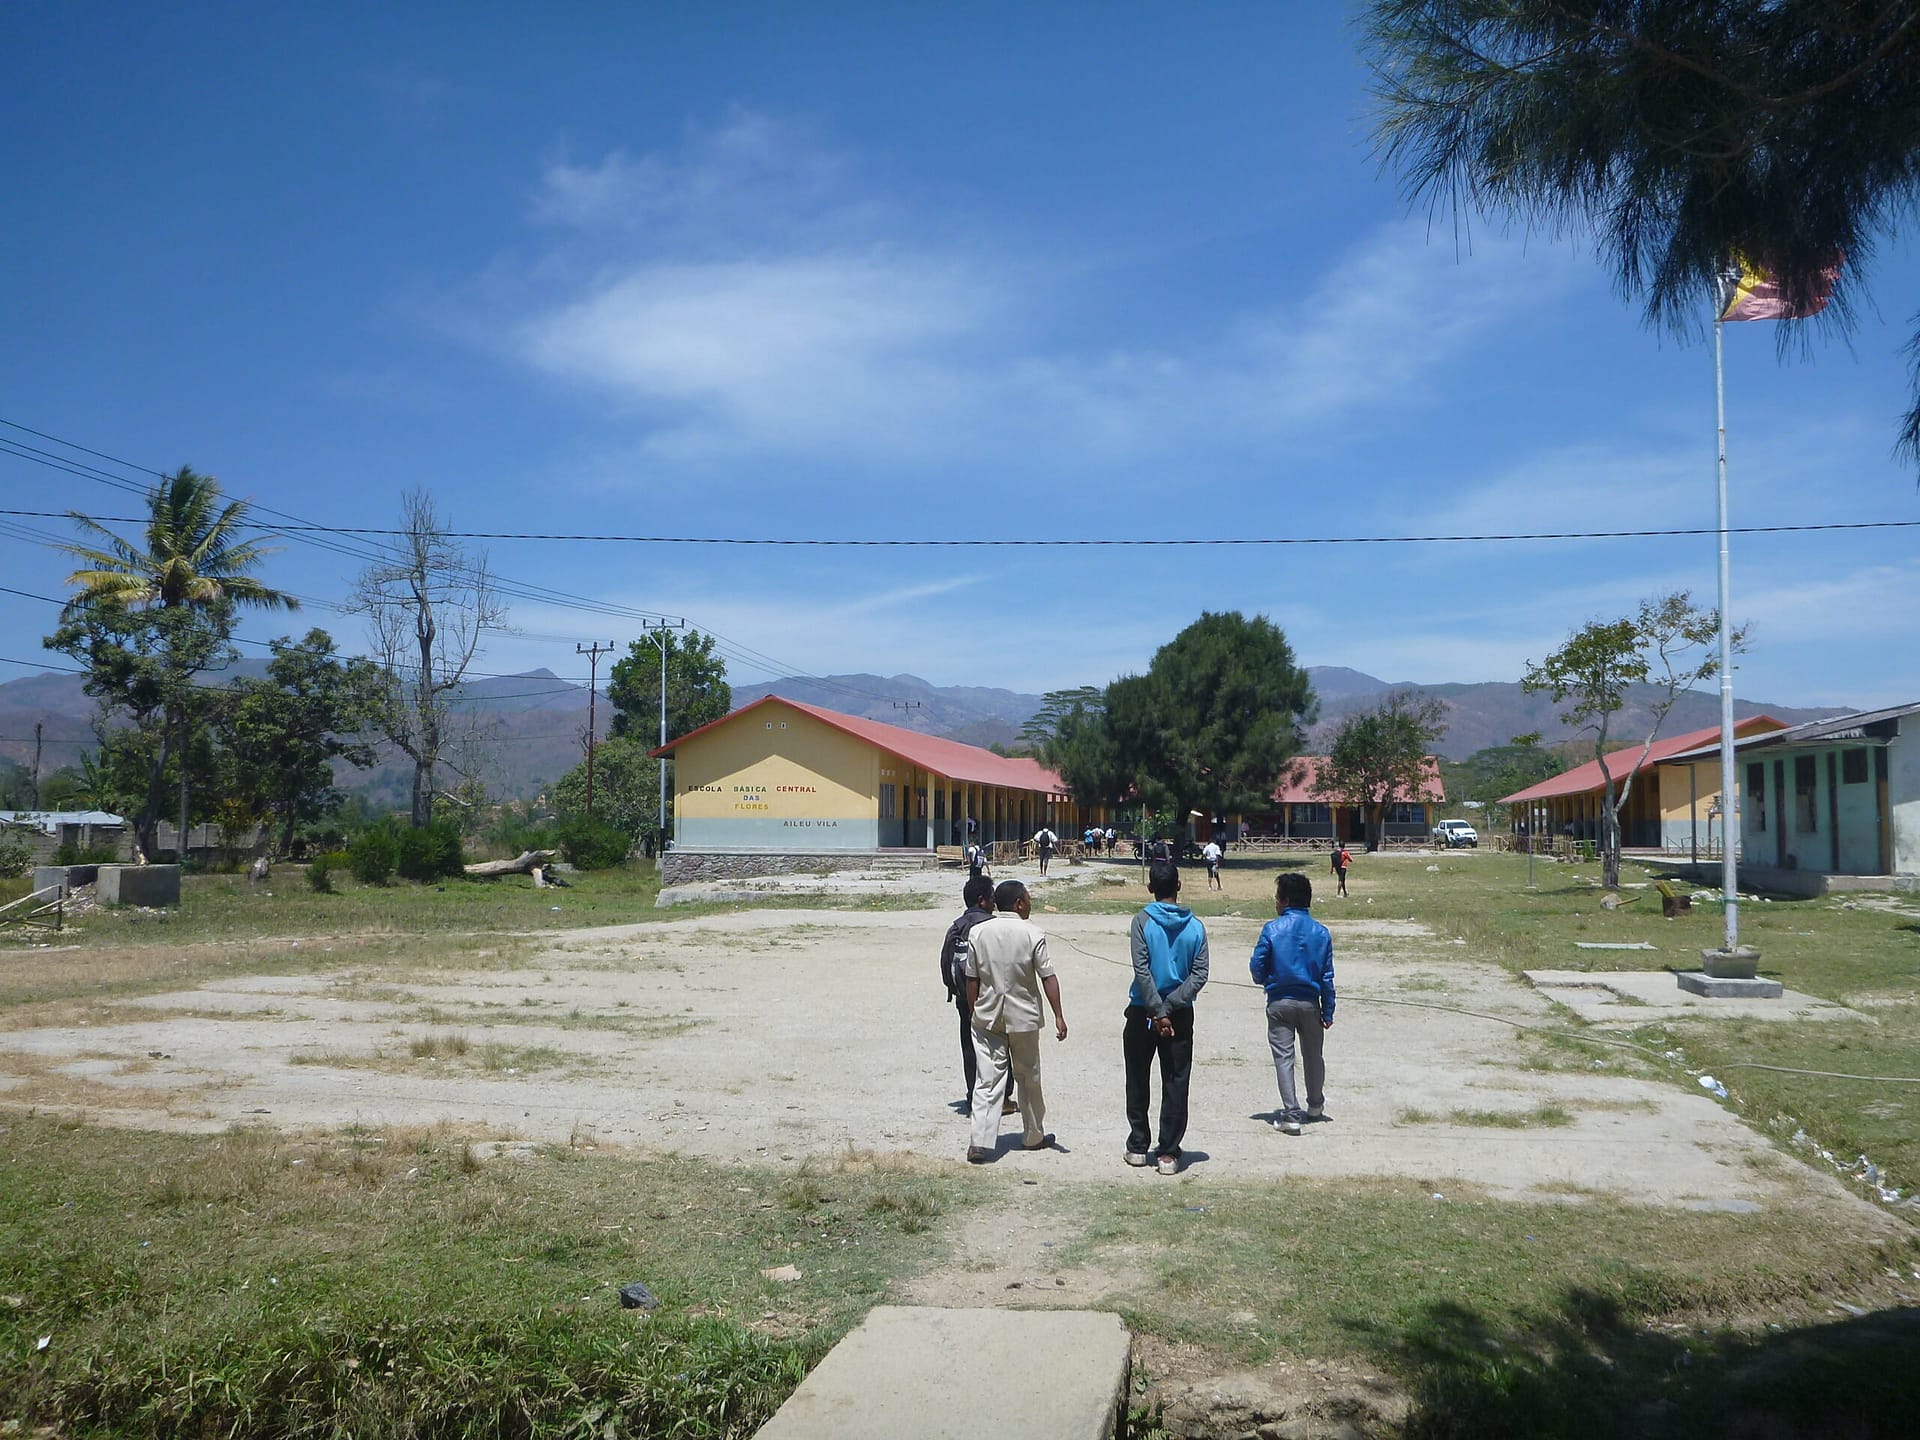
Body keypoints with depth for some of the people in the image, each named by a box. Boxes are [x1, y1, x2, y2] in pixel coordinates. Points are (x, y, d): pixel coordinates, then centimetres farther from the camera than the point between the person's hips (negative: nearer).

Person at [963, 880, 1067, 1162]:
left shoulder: (978, 932, -2)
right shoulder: (1033, 934, -9)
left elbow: (972, 979, 1)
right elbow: (1047, 977, -9)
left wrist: (974, 1013, 11)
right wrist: (1059, 1016, -6)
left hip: (987, 1017, 1)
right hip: (1023, 1017, -1)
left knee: (987, 1080, 0)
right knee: (1029, 1078, 15)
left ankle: (980, 1143, -10)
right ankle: (1034, 1136, 28)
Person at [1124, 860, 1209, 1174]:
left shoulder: (1142, 922, -9)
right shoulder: (1195, 926, -2)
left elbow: (1141, 970, -18)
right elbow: (1200, 974, -8)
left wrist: (1157, 1011, -17)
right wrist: (1170, 1006, -12)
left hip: (1142, 1012, -1)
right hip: (1181, 1015, 1)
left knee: (1138, 1080, 13)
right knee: (1176, 1083, 7)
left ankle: (1138, 1147, 19)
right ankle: (1168, 1153, 5)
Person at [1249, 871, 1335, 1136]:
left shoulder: (1272, 929, -11)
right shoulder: (1321, 932, -3)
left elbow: (1257, 967, -7)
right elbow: (1327, 976, 0)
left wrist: (1265, 982, 16)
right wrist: (1328, 1012, 6)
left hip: (1279, 1003, -3)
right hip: (1310, 1003, 3)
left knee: (1283, 1057, 3)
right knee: (1314, 1055, 20)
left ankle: (1291, 1115, -2)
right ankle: (1316, 1106, 38)